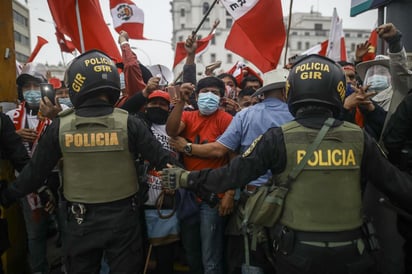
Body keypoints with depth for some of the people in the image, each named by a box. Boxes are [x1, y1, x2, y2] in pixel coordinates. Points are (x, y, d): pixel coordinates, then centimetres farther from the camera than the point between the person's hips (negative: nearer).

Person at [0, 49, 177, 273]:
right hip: (122, 216, -1)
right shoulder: (128, 123, -13)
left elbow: (35, 171, -1)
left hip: (81, 219, 2)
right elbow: (161, 159, -11)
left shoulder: (60, 127, -8)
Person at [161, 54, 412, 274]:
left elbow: (233, 174, -11)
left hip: (298, 250, -1)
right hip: (350, 250, 2)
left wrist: (186, 179, 1)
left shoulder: (279, 138, -13)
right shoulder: (359, 137, -6)